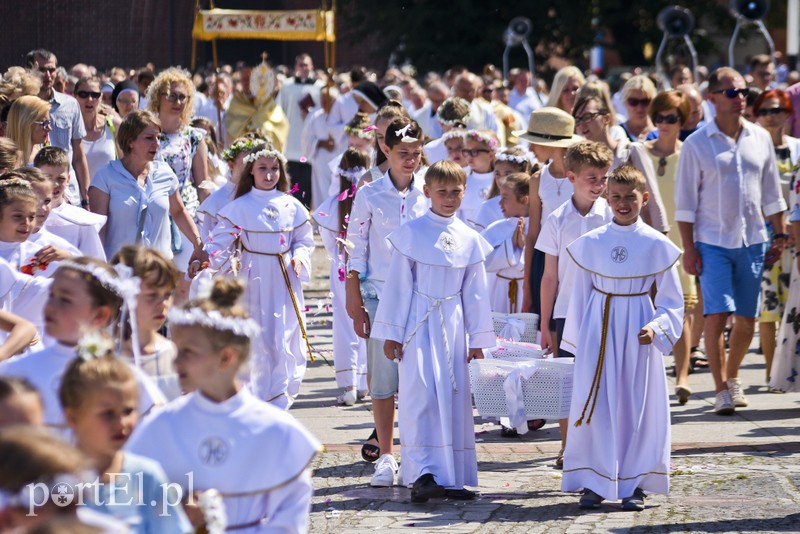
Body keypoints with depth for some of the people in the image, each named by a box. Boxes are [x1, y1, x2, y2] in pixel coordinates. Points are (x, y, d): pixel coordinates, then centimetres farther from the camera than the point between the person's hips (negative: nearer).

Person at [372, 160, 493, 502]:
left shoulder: (470, 240, 7)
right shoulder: (411, 234, -3)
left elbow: (475, 292, 11)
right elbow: (398, 285, -2)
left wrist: (477, 338, 10)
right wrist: (391, 333, -4)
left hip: (453, 327, 4)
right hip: (419, 324, -4)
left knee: (455, 399, 3)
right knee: (421, 395, -13)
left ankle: (451, 477, 9)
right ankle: (423, 474, -14)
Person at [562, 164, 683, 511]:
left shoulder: (657, 245, -1)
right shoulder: (590, 243, 3)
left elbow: (672, 301, 2)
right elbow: (580, 296, 10)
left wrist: (655, 328, -14)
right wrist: (577, 341, 9)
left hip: (637, 334, -1)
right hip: (598, 330, 1)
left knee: (639, 405, 1)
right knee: (594, 405, -1)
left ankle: (635, 485, 11)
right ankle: (594, 483, 7)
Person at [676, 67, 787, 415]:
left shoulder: (760, 138, 7)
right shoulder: (697, 144, -3)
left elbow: (772, 193, 14)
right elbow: (685, 201, -2)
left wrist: (779, 234, 10)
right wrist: (688, 249, -7)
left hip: (752, 240, 3)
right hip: (712, 242, -3)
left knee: (747, 318, 6)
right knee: (717, 314, -11)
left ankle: (732, 376, 27)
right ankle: (722, 389, -4)